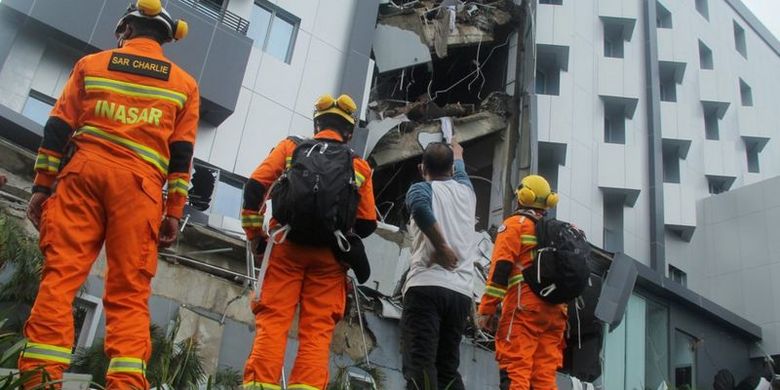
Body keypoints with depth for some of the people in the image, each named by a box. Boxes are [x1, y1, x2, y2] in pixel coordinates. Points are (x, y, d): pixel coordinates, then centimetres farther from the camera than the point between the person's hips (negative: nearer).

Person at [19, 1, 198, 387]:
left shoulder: (92, 64, 16)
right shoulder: (184, 83, 16)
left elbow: (58, 128, 9)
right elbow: (181, 155, 8)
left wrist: (42, 186, 11)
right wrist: (174, 212, 6)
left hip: (83, 172, 0)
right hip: (139, 184, 0)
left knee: (60, 272, -5)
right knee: (129, 290, -4)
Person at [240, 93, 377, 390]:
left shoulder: (291, 147, 13)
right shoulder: (359, 166, 14)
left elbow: (255, 186, 2)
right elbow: (368, 223, 9)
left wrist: (254, 234, 9)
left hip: (286, 246, 0)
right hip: (329, 255, 1)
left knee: (272, 321, -2)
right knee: (318, 329, 1)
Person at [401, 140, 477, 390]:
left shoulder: (422, 188, 9)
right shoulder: (466, 191, 22)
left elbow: (419, 206, -18)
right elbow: (460, 171, 48)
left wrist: (441, 246, -10)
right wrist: (457, 153, 68)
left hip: (426, 286, -4)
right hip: (462, 293, 5)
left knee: (419, 366, -14)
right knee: (448, 369, 9)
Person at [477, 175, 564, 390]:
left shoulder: (515, 224, 4)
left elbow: (500, 268, -7)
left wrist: (487, 309, -9)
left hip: (525, 307, -6)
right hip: (555, 310, 7)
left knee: (515, 371, -11)